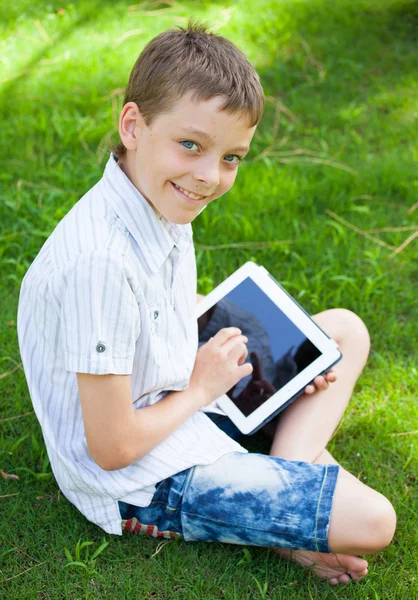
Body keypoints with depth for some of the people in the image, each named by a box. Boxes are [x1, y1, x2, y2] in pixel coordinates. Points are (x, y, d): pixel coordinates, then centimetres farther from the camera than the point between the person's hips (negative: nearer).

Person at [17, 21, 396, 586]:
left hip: (188, 398, 10)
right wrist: (202, 388, -10)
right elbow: (113, 447, -26)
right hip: (142, 481, -9)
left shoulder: (163, 199, -5)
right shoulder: (100, 261, -33)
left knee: (346, 330, 14)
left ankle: (291, 468, 1)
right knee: (371, 521, -19)